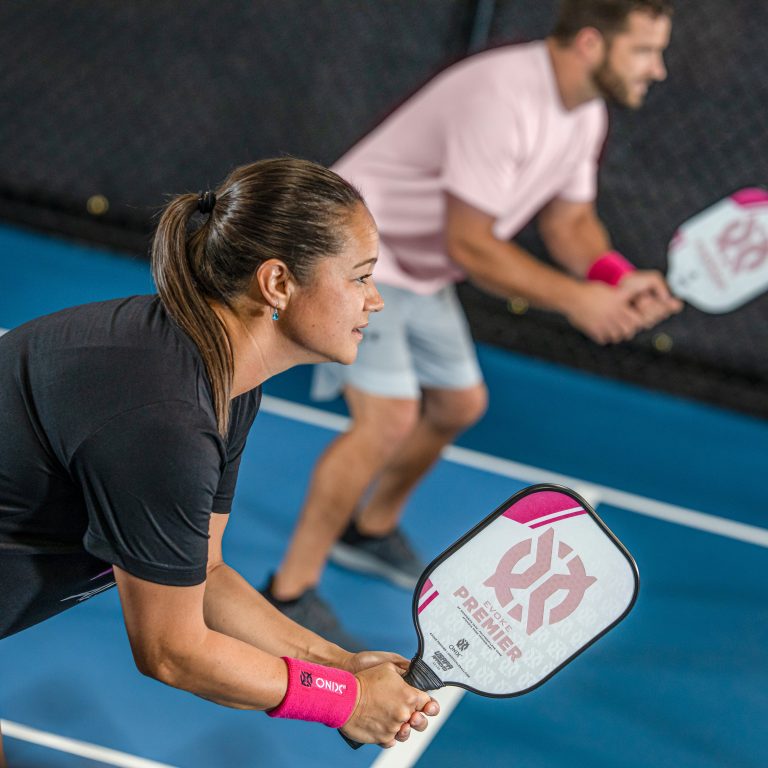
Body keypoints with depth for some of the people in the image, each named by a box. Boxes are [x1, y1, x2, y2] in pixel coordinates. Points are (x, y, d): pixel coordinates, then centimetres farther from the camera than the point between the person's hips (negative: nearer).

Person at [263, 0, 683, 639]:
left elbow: (569, 220, 6)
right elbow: (468, 245, -30)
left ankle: (371, 530, 43)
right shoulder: (501, 100, -33)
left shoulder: (585, 111, -2)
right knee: (389, 418, -21)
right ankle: (290, 593, -8)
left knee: (459, 404, 19)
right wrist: (574, 299, -28)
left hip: (421, 274, 10)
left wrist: (615, 277, -14)